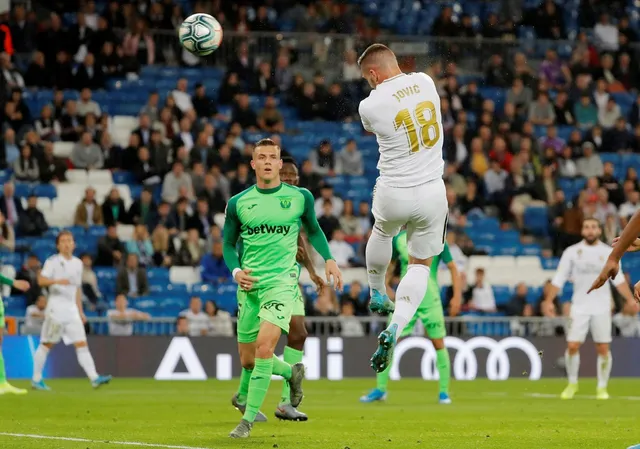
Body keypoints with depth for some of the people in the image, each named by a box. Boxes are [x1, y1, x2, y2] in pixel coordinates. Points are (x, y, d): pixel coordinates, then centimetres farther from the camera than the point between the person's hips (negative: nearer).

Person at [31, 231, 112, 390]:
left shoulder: (78, 263, 14)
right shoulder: (53, 262, -4)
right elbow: (41, 280, -16)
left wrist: (81, 311, 20)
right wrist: (57, 281, -32)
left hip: (72, 309, 5)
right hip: (56, 307, -5)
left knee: (81, 344, -5)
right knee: (47, 344, 2)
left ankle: (94, 378, -13)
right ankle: (36, 379, 12)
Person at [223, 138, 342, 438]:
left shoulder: (300, 197, 3)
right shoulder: (238, 203, 5)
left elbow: (313, 230, 20)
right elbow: (229, 244, 14)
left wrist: (328, 259, 5)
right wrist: (236, 271, -5)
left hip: (282, 281, -3)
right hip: (249, 284, 3)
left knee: (264, 346, -22)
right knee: (247, 359, 7)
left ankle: (248, 418, -14)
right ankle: (292, 372, 37)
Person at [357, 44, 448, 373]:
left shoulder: (370, 105, -13)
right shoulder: (425, 82, -4)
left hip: (393, 195, -2)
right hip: (432, 193, 2)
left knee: (382, 231, 33)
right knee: (420, 264, 13)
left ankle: (377, 295, 49)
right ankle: (395, 326, -8)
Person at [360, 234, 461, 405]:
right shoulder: (398, 239, 1)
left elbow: (452, 268, -3)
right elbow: (390, 263, 15)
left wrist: (457, 296, -11)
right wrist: (385, 285, 3)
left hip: (430, 300, -2)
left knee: (438, 343, -2)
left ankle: (444, 392, 11)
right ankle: (380, 389, 8)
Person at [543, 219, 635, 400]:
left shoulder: (608, 252, 3)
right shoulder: (572, 252, 1)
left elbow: (618, 279, 5)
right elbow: (559, 279, 2)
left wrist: (630, 299, -7)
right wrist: (549, 300, -8)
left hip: (602, 308, 0)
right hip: (579, 307, 0)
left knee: (603, 349, -2)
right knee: (572, 346, -7)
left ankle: (602, 387, 10)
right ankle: (572, 383, 12)